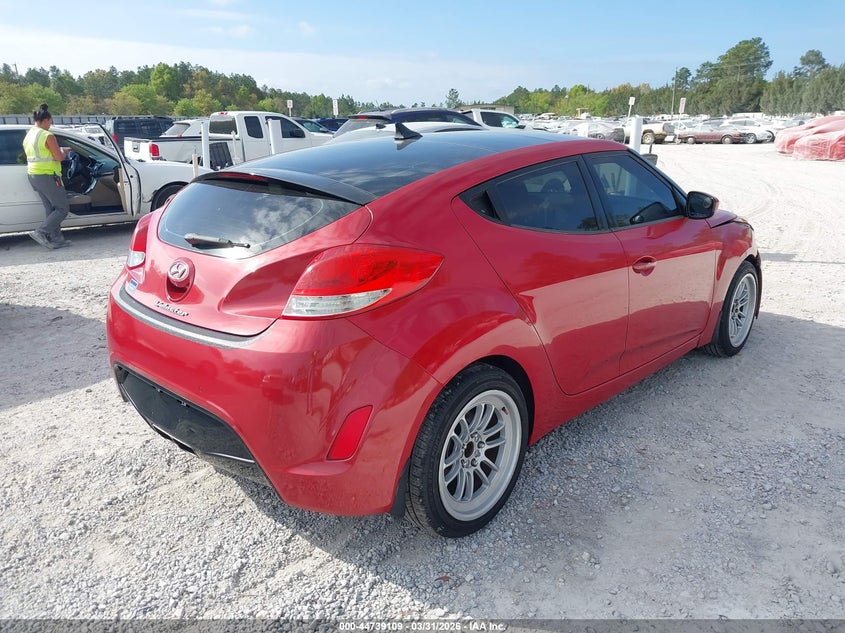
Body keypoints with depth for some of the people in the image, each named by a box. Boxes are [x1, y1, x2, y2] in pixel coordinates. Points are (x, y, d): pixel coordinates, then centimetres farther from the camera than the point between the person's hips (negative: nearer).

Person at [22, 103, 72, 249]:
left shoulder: (28, 136, 14)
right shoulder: (47, 136, -14)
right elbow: (59, 157, -15)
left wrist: (59, 150, 21)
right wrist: (64, 151, 7)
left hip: (33, 175, 9)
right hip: (47, 177, -9)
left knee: (51, 209, 13)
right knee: (63, 208, -2)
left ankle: (55, 238, 13)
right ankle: (40, 232, -11)